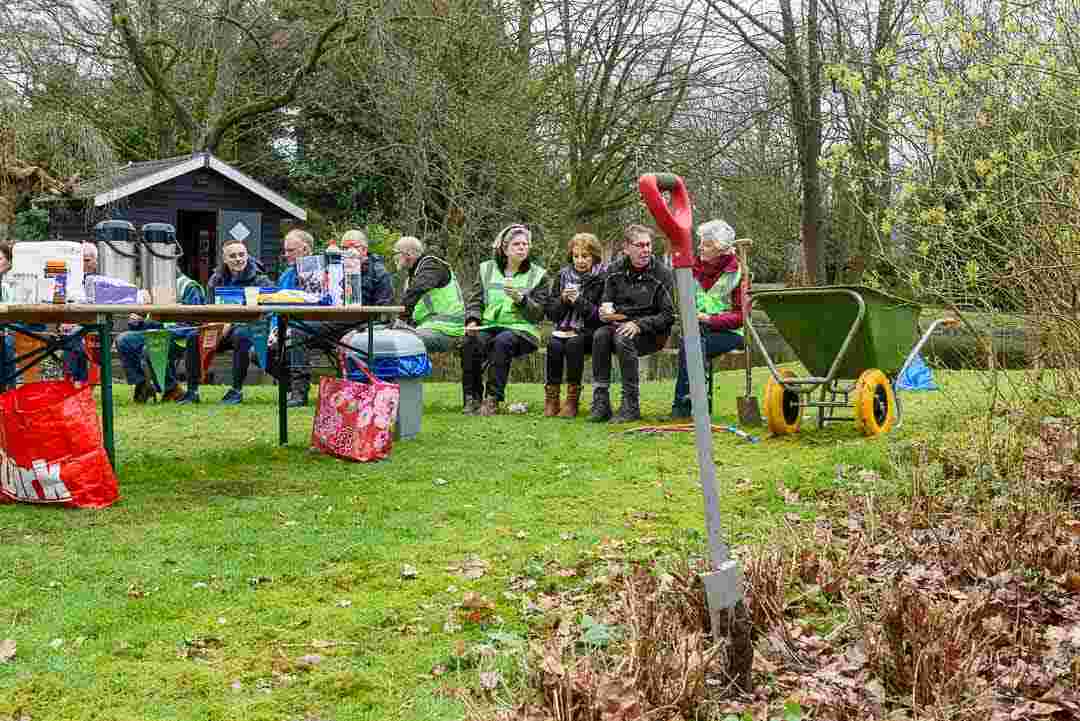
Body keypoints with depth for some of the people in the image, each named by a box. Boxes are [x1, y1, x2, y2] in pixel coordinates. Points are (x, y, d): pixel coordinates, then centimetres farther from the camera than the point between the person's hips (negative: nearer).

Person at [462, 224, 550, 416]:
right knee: (471, 341, -30)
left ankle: (493, 400, -33)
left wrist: (521, 299, -16)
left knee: (502, 341, -36)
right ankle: (472, 398, -21)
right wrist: (472, 320, -7)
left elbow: (538, 313, 2)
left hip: (520, 328, -2)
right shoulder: (487, 269, 16)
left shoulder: (537, 275, 10)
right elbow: (475, 300, 13)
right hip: (489, 326, 2)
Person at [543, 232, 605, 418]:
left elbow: (601, 316, -8)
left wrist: (580, 301, -18)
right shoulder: (562, 276, 13)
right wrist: (563, 300, -8)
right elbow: (550, 313, 11)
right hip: (564, 329, 3)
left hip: (588, 331, -3)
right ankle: (551, 398, -21)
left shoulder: (602, 278, 0)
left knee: (574, 343, -33)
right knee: (554, 345, -28)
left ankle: (572, 400, -27)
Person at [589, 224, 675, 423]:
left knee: (623, 339, -33)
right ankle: (600, 402, -25)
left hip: (651, 333, -4)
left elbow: (669, 316, -8)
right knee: (600, 335, -27)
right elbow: (605, 301, 12)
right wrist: (606, 312, -13)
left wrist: (639, 325, -21)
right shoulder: (615, 270, 7)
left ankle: (631, 405, -25)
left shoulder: (662, 273, -6)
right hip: (619, 325, 4)